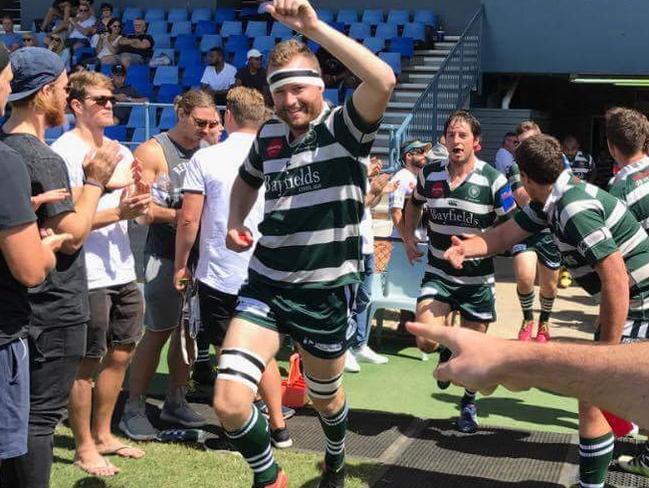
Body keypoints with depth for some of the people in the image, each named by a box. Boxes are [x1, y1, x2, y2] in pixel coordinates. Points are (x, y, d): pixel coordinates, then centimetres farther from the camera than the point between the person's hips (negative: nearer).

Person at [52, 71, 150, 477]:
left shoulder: (121, 152, 13)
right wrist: (118, 213, -25)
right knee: (87, 363, 2)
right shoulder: (64, 152, -9)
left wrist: (140, 203, -9)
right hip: (87, 276, -7)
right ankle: (84, 448, 15)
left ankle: (103, 435, 28)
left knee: (120, 354, 13)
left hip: (123, 272, 8)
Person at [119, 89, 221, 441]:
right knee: (158, 332, -2)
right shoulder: (152, 151, -7)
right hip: (165, 256, -6)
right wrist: (179, 215, -16)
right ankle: (134, 409, 8)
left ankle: (175, 402, 25)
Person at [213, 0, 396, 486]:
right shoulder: (269, 135, 4)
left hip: (327, 291, -3)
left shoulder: (345, 127, -11)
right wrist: (234, 223, 10)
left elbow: (383, 80, -33)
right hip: (266, 285, 3)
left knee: (325, 397, 19)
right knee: (229, 402, -12)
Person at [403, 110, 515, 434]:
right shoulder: (429, 174, -1)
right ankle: (447, 348, 22)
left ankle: (469, 403, 39)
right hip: (437, 275, 1)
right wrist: (408, 237, 8)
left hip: (477, 279, -1)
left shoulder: (493, 180, -11)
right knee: (427, 341, -17)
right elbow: (415, 204, 20)